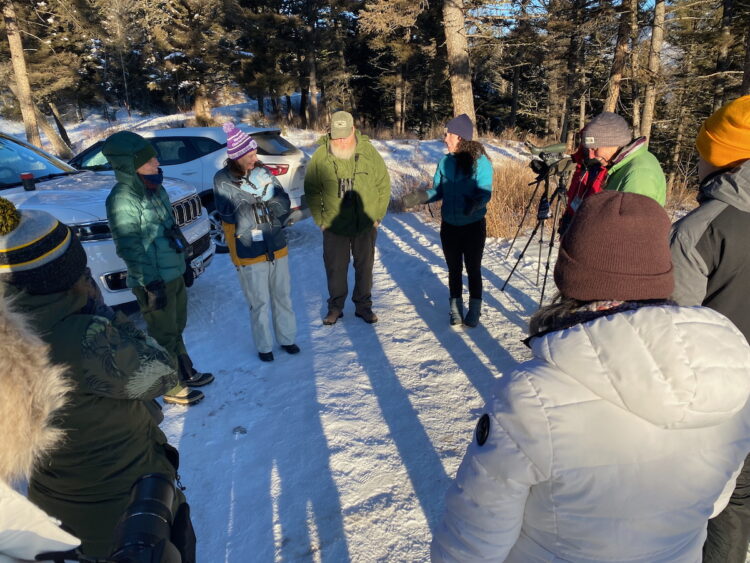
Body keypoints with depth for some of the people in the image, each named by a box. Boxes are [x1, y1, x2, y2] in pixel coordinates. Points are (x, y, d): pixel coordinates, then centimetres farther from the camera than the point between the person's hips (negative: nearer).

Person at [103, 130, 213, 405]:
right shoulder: (122, 199, -20)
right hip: (154, 281, -8)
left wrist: (180, 264, 21)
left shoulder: (154, 188, 6)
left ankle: (186, 373, 39)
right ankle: (172, 388, 24)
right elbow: (130, 248, -20)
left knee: (176, 329, 22)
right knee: (164, 336, 7)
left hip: (174, 273, 8)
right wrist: (151, 284, -20)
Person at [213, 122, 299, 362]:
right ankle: (264, 346, 26)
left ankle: (287, 338, 33)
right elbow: (234, 215, -16)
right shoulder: (222, 180, -8)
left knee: (283, 297, 14)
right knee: (259, 303, 7)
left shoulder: (262, 172, 3)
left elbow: (283, 202, 2)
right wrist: (259, 194, -15)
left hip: (277, 247, 4)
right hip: (249, 254, -4)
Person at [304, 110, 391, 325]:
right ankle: (335, 306, 28)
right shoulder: (320, 156, -10)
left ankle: (363, 305, 29)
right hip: (334, 227, 0)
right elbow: (311, 190, 0)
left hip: (365, 226, 1)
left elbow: (384, 185, 1)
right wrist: (320, 219, -1)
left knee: (364, 267, 12)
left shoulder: (369, 152, -9)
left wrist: (377, 216, 0)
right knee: (335, 268, 10)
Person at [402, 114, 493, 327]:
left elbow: (485, 192, -16)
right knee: (454, 269, 13)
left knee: (473, 269, 8)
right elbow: (438, 191, 6)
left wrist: (474, 203, -38)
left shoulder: (480, 161, -12)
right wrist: (420, 197, -13)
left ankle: (474, 310, 23)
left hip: (473, 226, -4)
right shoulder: (445, 161, 1)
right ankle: (456, 308, 27)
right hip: (449, 226, 4)